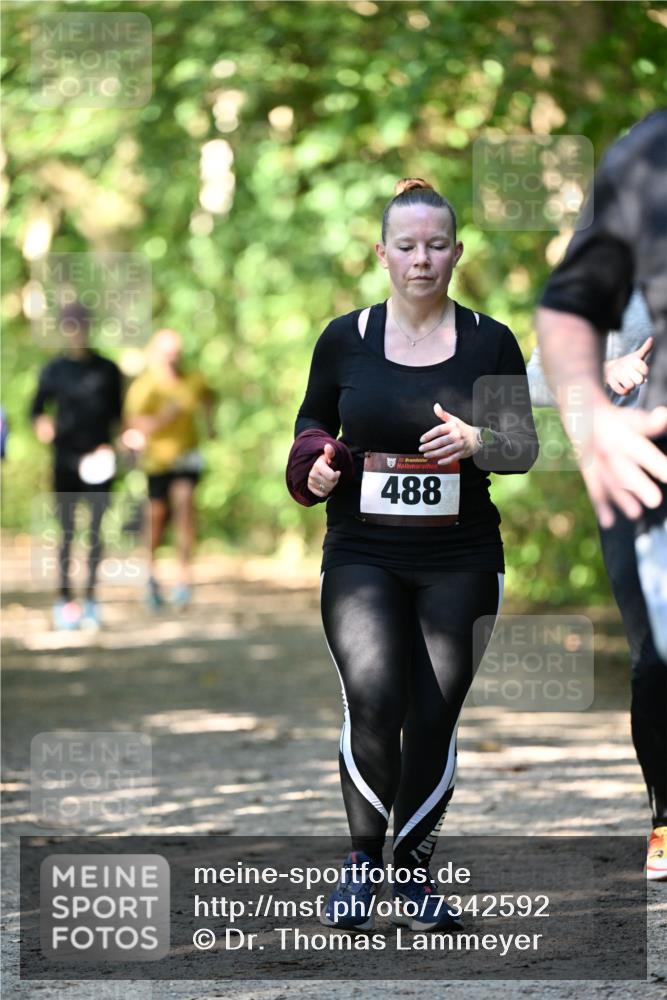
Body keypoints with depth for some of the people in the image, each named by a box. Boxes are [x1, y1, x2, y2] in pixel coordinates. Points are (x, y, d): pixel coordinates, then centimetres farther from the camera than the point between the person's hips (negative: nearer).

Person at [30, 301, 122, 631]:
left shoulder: (107, 370, 5)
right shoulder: (53, 370, 3)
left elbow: (117, 413, 11)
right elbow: (37, 408, 6)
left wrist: (110, 446, -3)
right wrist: (41, 422, -16)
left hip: (99, 460, 1)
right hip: (66, 460, 0)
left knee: (96, 530, -1)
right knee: (66, 531, 1)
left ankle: (90, 598, 3)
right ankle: (65, 599, 6)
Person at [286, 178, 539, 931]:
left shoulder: (489, 342, 3)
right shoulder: (345, 339, 4)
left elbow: (526, 445, 4)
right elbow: (313, 419, 17)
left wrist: (478, 442, -18)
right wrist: (315, 464, -4)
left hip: (460, 562, 1)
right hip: (362, 557, -1)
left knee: (435, 717, -2)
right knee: (372, 698, -19)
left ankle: (414, 868, 17)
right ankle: (363, 857, -1)